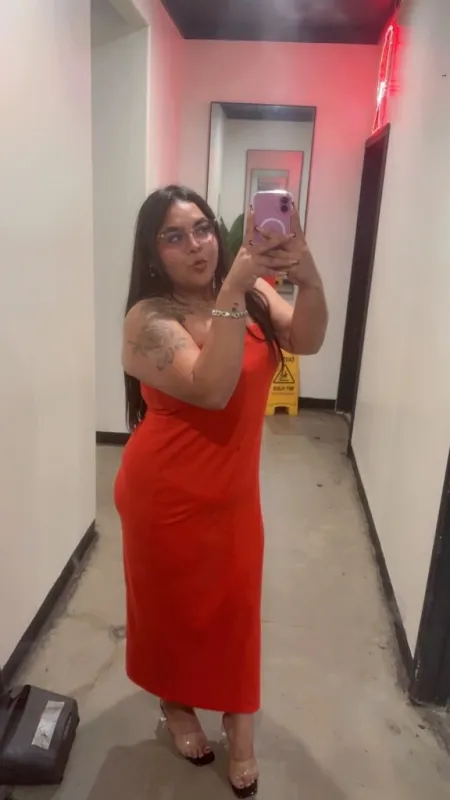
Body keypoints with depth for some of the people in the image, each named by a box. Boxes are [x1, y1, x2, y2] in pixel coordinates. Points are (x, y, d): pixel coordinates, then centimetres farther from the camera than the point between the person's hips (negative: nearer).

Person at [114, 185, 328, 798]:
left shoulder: (250, 291, -3)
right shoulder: (150, 318, -19)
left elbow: (305, 341, -16)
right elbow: (211, 389, -32)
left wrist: (308, 277, -34)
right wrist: (233, 289, -37)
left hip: (234, 490, 5)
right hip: (167, 494, -4)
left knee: (236, 603, 17)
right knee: (173, 603, 17)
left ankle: (239, 721, 40)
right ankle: (175, 705, 46)